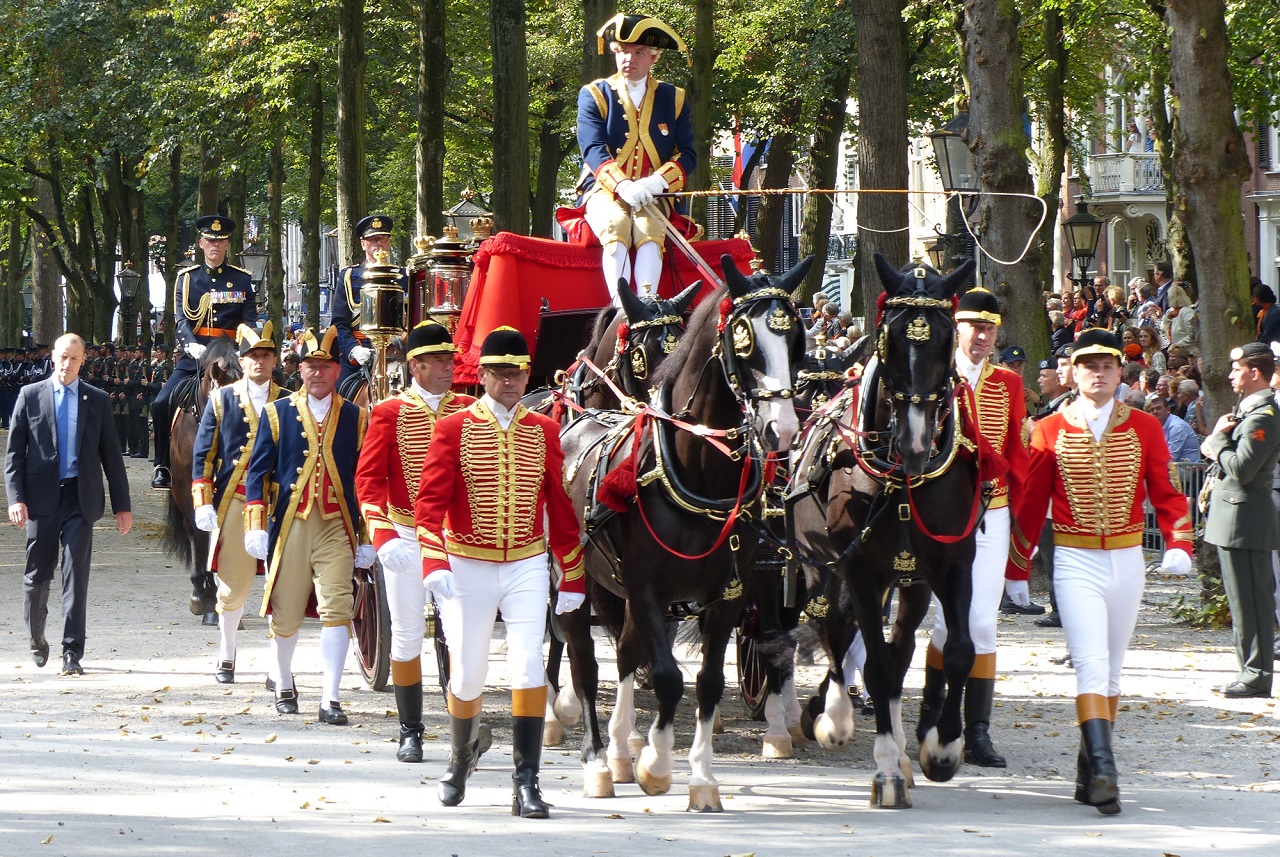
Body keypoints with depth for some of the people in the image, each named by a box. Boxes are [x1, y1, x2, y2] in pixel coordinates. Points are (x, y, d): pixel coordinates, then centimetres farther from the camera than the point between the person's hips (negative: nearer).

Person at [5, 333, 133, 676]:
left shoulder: (97, 401, 8)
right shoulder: (30, 396, 6)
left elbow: (111, 455, 10)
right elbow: (14, 452, 3)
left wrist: (122, 506, 7)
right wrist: (16, 498, -8)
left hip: (81, 499, 0)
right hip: (42, 499, 0)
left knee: (76, 575, -6)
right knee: (38, 575, 7)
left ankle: (72, 653, -6)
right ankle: (37, 638, 30)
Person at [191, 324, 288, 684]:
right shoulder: (222, 400, 7)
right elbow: (203, 454, 6)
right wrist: (203, 504, -2)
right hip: (234, 503, -1)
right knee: (233, 586, 1)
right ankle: (226, 657, 20)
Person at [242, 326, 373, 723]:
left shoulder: (355, 418, 7)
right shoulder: (277, 414, 4)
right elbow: (258, 472, 3)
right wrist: (256, 527, -5)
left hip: (336, 528, 0)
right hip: (289, 526, 0)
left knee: (336, 610, -12)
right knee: (285, 614, 7)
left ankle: (330, 699, -11)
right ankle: (283, 682, 32)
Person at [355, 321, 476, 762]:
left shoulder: (468, 410, 5)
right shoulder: (390, 413, -2)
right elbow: (369, 477, -5)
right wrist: (383, 536, -17)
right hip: (407, 539, -1)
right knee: (407, 634, 4)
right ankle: (410, 732, 12)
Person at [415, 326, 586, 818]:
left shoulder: (544, 432, 5)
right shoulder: (453, 431, -3)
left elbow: (561, 506, 9)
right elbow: (431, 501, -8)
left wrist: (572, 578, 8)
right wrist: (434, 564, -21)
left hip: (527, 568, 1)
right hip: (468, 568, -1)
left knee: (529, 667, -12)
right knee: (468, 675, 6)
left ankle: (526, 783, -12)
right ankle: (460, 760, 34)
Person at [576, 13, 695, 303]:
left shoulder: (674, 99, 12)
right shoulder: (594, 95, 6)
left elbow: (687, 155, 2)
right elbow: (593, 149, -8)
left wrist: (658, 182, -20)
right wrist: (623, 186, -27)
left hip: (652, 195, 1)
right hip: (604, 191, -1)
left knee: (649, 228, -33)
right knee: (615, 225, -34)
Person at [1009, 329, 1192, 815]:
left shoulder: (1145, 428, 3)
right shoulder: (1050, 432, 0)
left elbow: (1166, 494, 4)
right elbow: (1030, 502, 6)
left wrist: (1178, 545, -13)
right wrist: (1015, 570, 7)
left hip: (1127, 561, 3)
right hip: (1075, 562, -3)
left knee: (1111, 668, 10)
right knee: (1091, 662, -17)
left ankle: (1089, 772, 22)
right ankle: (1103, 769, -25)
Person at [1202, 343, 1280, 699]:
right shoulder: (1246, 408, 15)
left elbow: (1242, 469, -24)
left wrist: (1219, 439, -11)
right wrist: (1215, 445, 0)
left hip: (1244, 518, -10)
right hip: (1232, 517, 10)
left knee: (1249, 599, -7)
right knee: (1243, 598, 13)